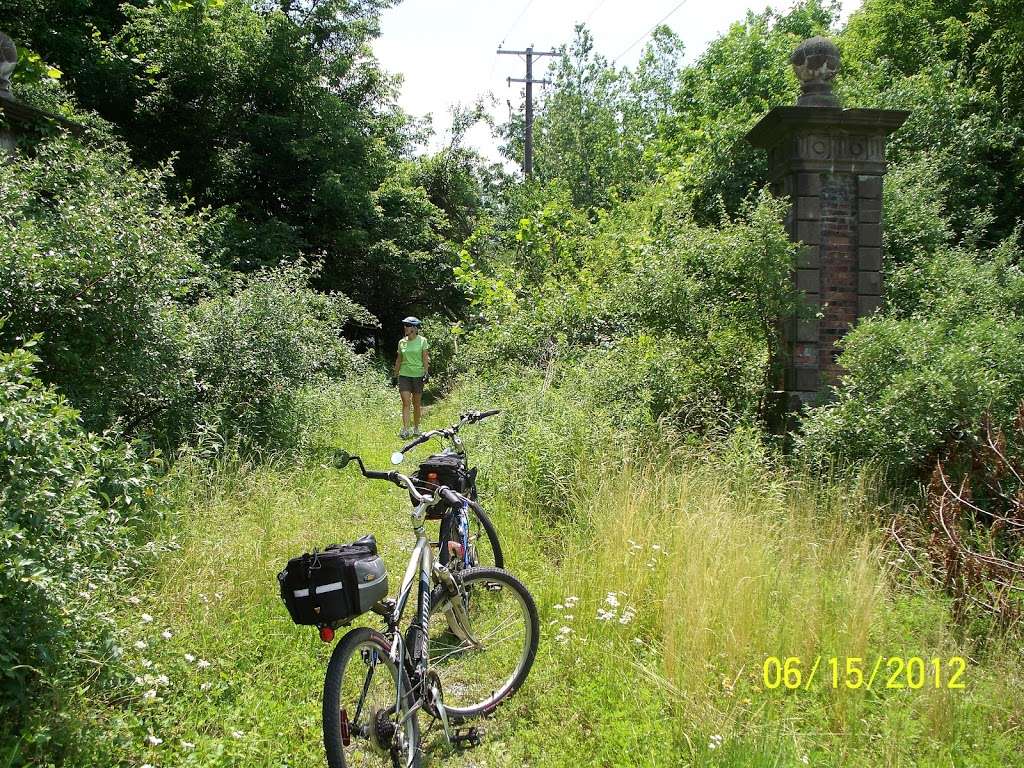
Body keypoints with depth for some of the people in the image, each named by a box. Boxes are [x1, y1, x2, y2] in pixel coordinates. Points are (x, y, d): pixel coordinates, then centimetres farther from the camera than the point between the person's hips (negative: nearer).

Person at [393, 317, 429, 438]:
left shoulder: (422, 341, -2)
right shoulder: (402, 342, 7)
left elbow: (425, 358, -3)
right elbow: (399, 360, 14)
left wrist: (426, 373, -9)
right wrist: (396, 374, 14)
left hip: (418, 375, -2)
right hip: (404, 375, 2)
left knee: (416, 403, 7)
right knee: (406, 402, -9)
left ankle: (416, 429, 20)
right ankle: (405, 430, -14)